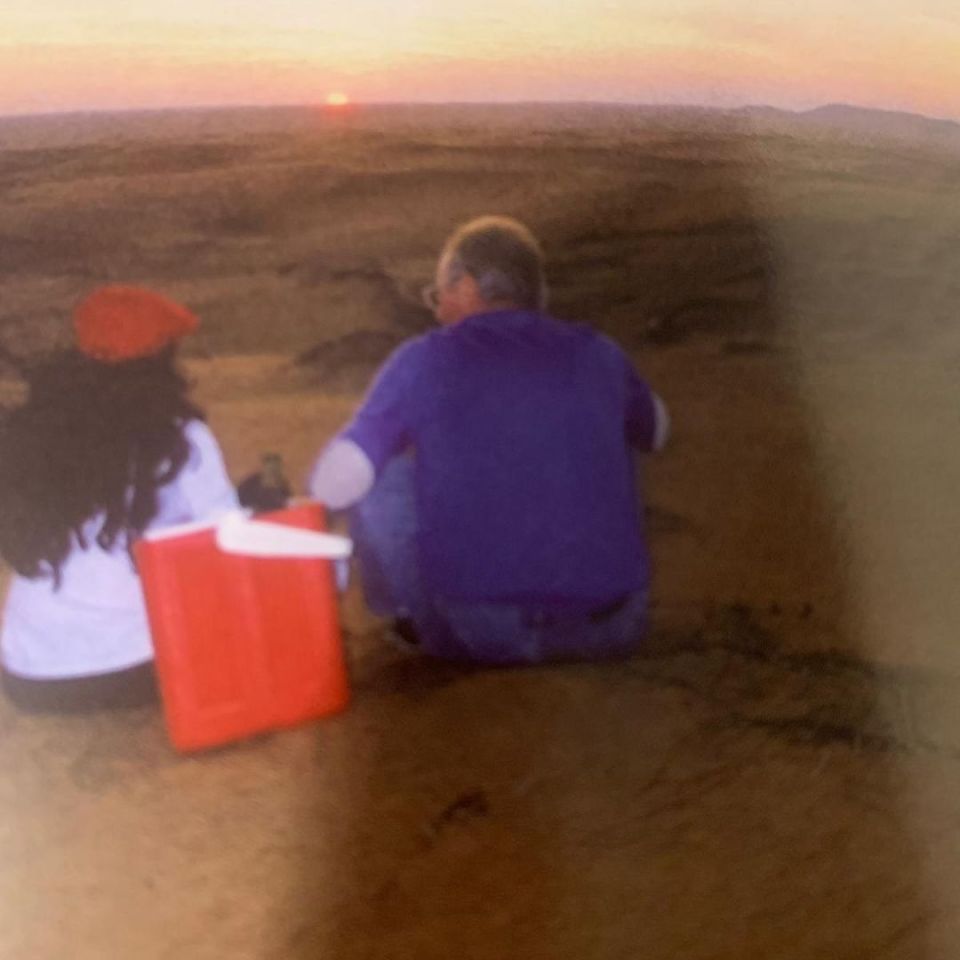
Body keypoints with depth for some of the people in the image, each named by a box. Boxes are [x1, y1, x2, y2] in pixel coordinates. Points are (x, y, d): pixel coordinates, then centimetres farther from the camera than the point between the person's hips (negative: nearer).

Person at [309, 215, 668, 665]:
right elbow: (655, 432, 28)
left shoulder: (426, 361, -3)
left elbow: (334, 486, -6)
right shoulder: (598, 353, 7)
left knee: (382, 472, 14)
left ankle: (416, 617, 26)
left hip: (480, 633, -3)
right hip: (611, 629, 4)